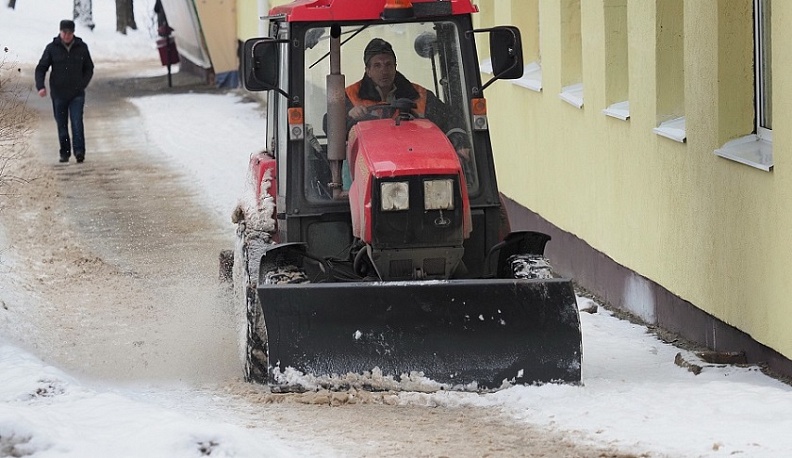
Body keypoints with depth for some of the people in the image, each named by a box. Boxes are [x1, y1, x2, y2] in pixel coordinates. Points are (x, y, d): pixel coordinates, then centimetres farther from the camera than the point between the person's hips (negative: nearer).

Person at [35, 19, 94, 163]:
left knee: (77, 123, -14)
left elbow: (89, 69, 14)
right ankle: (65, 153, 17)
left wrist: (82, 84, 0)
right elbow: (41, 68, 0)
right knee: (62, 125, 6)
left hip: (76, 94, -1)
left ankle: (79, 152, -18)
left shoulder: (81, 47, 3)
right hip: (58, 94, 1)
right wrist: (40, 86, -16)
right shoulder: (52, 48, -1)